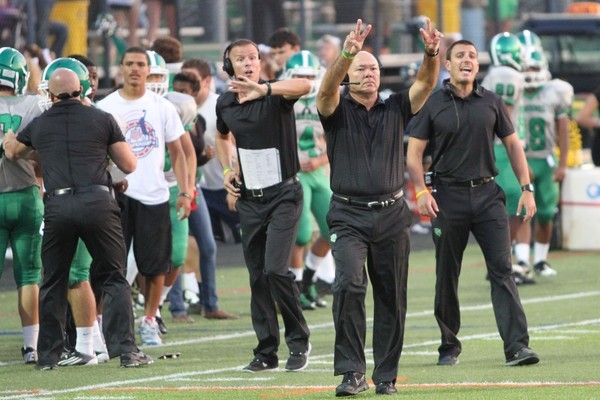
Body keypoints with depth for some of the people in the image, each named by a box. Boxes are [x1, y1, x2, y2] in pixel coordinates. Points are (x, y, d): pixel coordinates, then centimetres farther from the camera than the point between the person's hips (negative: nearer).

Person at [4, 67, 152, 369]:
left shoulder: (39, 125, 12)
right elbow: (129, 165, 8)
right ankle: (127, 350, -1)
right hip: (97, 202, -1)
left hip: (57, 206, 1)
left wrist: (8, 136, 56)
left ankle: (48, 355, 13)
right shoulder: (102, 120, 5)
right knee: (114, 279, 6)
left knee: (53, 282, 13)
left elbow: (12, 151, 33)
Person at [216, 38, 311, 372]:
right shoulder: (225, 104, 5)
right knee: (257, 276, 7)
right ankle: (266, 351, 14)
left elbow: (305, 85, -36)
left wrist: (263, 89, -51)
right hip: (249, 199, 5)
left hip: (283, 194, -5)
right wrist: (227, 170, 12)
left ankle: (299, 341, 0)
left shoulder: (275, 95, -12)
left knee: (275, 269, -16)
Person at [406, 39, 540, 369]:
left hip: (487, 193, 1)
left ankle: (517, 346, -15)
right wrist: (421, 191, -13)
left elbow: (512, 145, 14)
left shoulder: (491, 103, 8)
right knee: (447, 276, 5)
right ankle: (449, 347, 18)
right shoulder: (432, 105, 2)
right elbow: (414, 152, 1)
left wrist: (526, 188, 6)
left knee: (502, 268, -9)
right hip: (448, 195, -1)